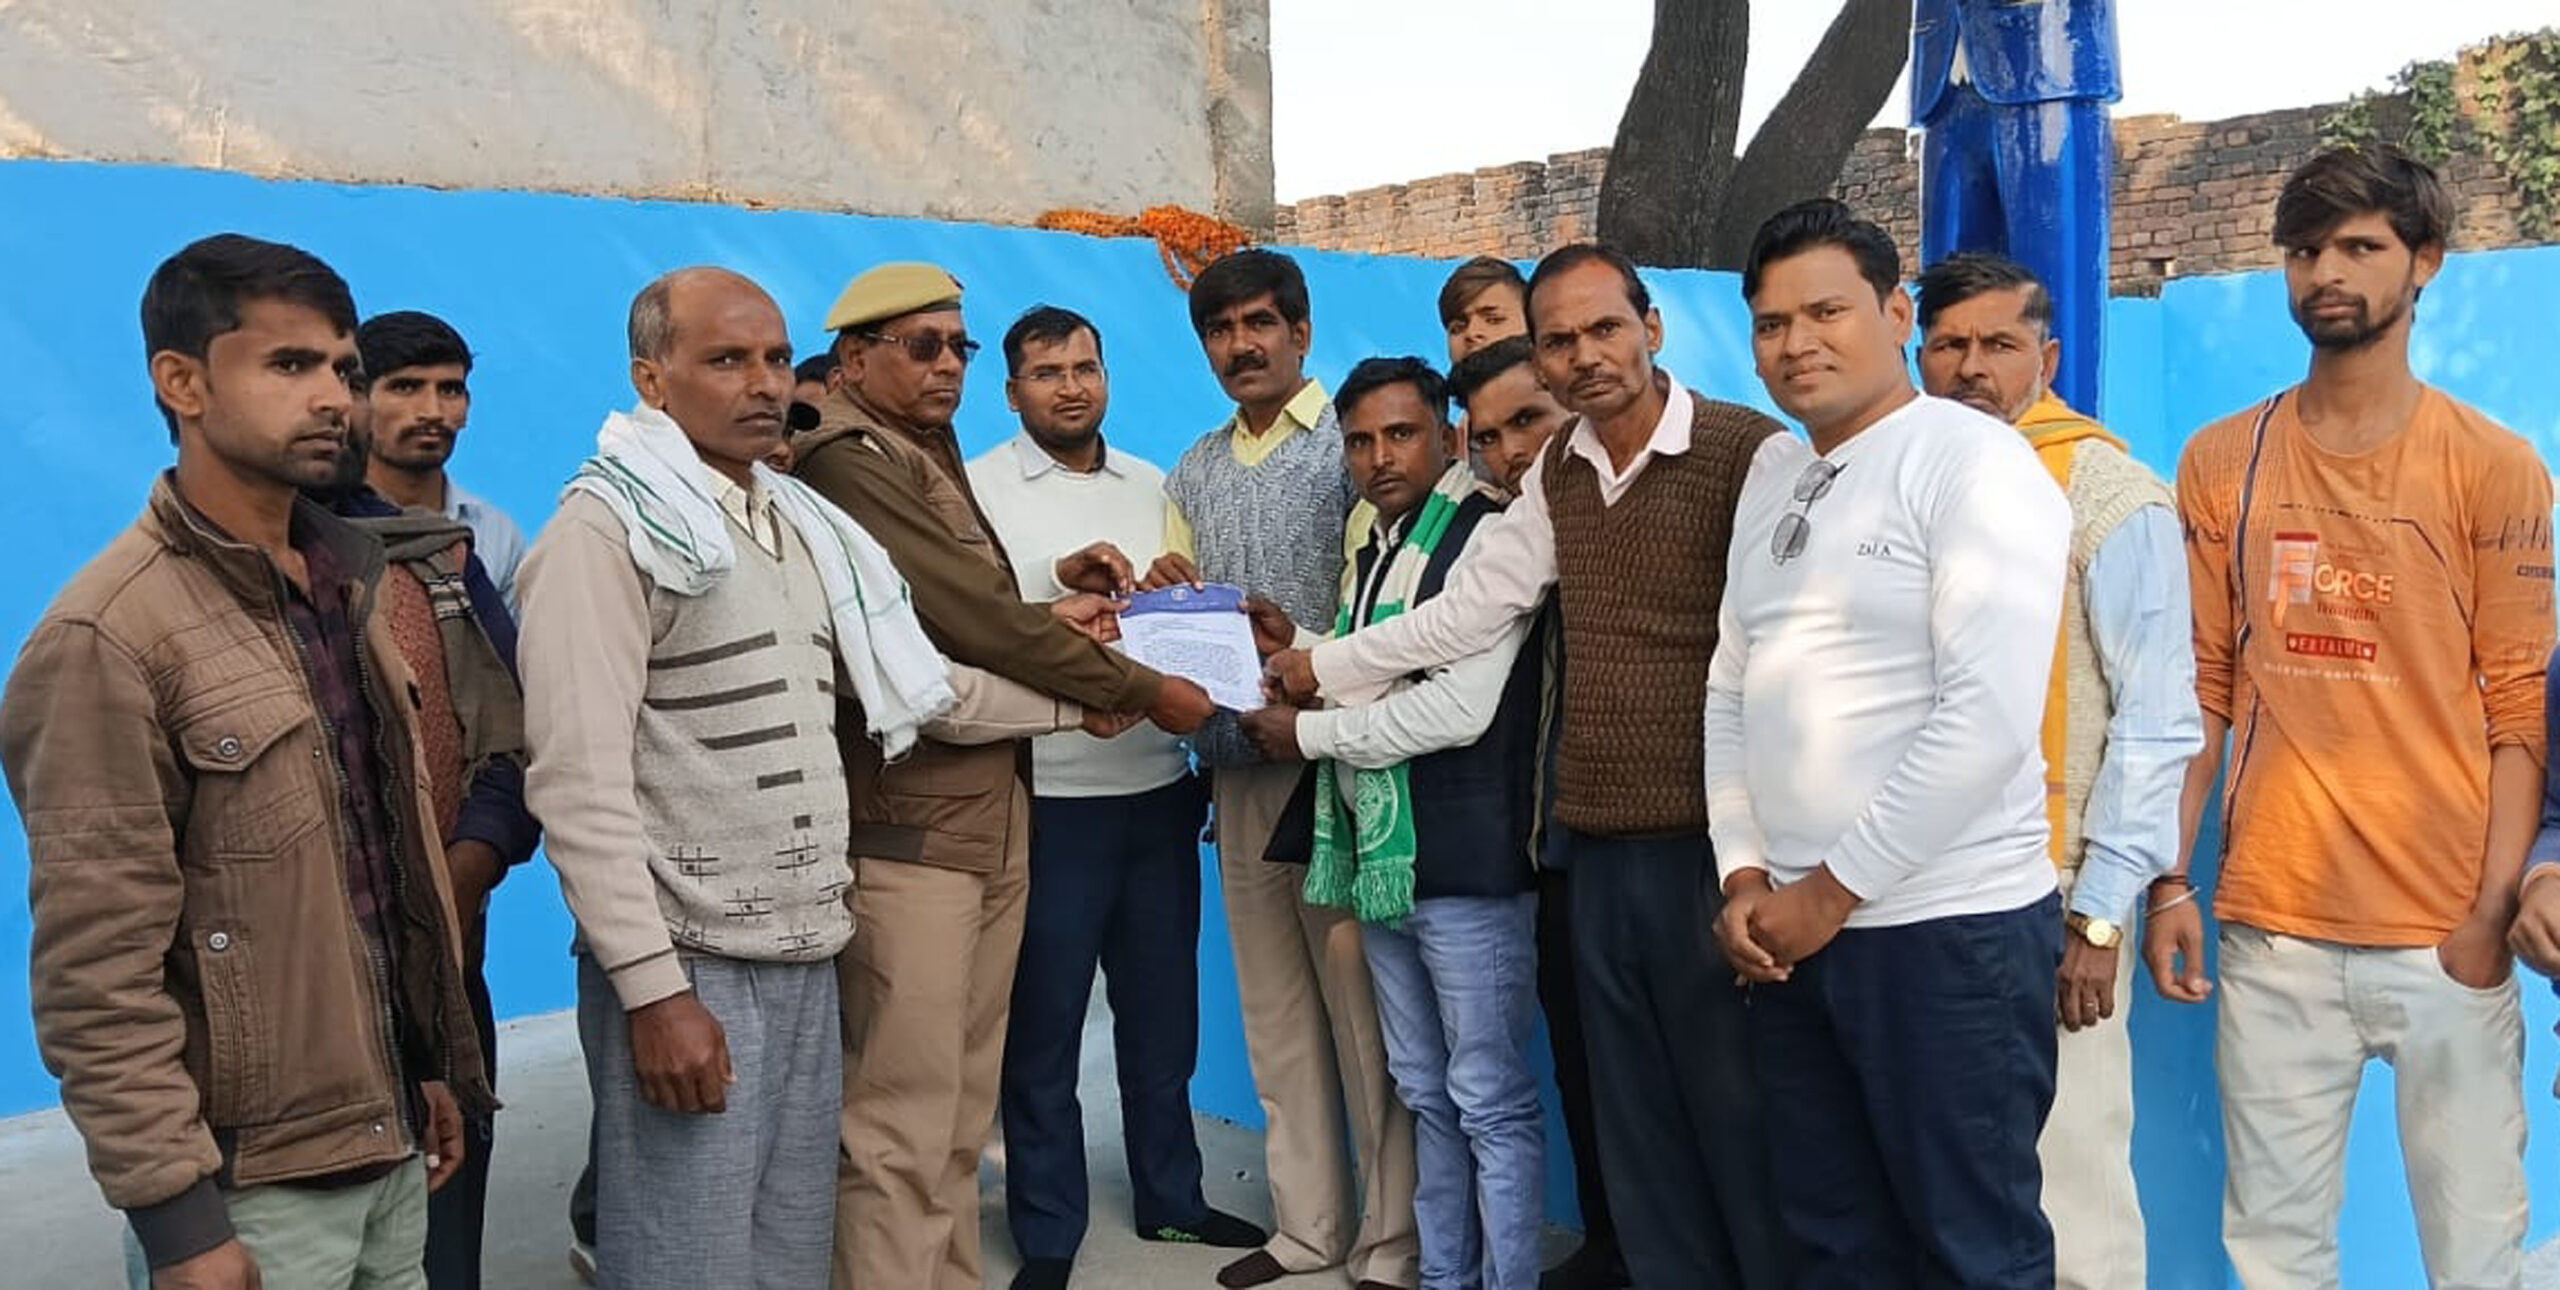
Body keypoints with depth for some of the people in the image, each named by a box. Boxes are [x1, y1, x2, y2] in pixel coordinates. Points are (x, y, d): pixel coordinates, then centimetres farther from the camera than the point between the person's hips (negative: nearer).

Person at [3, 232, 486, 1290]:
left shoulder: (346, 585, 7)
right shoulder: (109, 636, -16)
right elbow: (96, 970, -17)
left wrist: (435, 1072, 14)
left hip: (391, 1149, 7)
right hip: (251, 1184, -7)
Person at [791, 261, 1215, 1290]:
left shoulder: (929, 459, 18)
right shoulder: (850, 461, -12)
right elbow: (973, 617, -17)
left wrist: (1047, 610, -4)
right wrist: (1145, 693, -10)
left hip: (991, 819, 9)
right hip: (906, 829, -9)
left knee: (963, 1113, 14)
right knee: (902, 1126, -4)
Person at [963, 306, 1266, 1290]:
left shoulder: (1150, 485, 12)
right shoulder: (976, 489, -3)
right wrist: (1063, 582, -23)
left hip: (1158, 788, 5)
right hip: (1047, 796, -5)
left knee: (1163, 1012, 16)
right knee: (1042, 1028, 6)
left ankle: (1170, 1197, 33)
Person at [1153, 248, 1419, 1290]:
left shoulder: (1352, 444, -4)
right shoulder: (1193, 473, 16)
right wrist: (1166, 601, -2)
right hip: (1239, 768, 6)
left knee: (1363, 1006, -1)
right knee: (1275, 1008, 12)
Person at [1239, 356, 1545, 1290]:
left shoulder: (1488, 535, -12)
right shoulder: (1375, 551, 16)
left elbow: (1458, 708, -20)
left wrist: (1308, 735, -12)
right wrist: (1303, 651, 2)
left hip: (1466, 861, -8)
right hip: (1380, 859, 8)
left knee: (1490, 1101, 1)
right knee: (1425, 1095, 16)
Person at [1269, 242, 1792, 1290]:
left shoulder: (1753, 453, -11)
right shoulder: (1556, 474, 11)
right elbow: (1465, 613, 17)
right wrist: (1320, 668, 21)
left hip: (1711, 840, -6)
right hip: (1598, 845, 7)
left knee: (1739, 1114, 3)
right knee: (1635, 1117, 14)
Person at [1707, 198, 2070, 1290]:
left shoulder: (1974, 462, -10)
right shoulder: (1771, 477, 12)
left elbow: (1989, 715, -19)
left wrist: (1832, 889, -15)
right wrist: (1744, 875, 2)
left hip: (1950, 931, -7)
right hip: (1791, 931, 7)